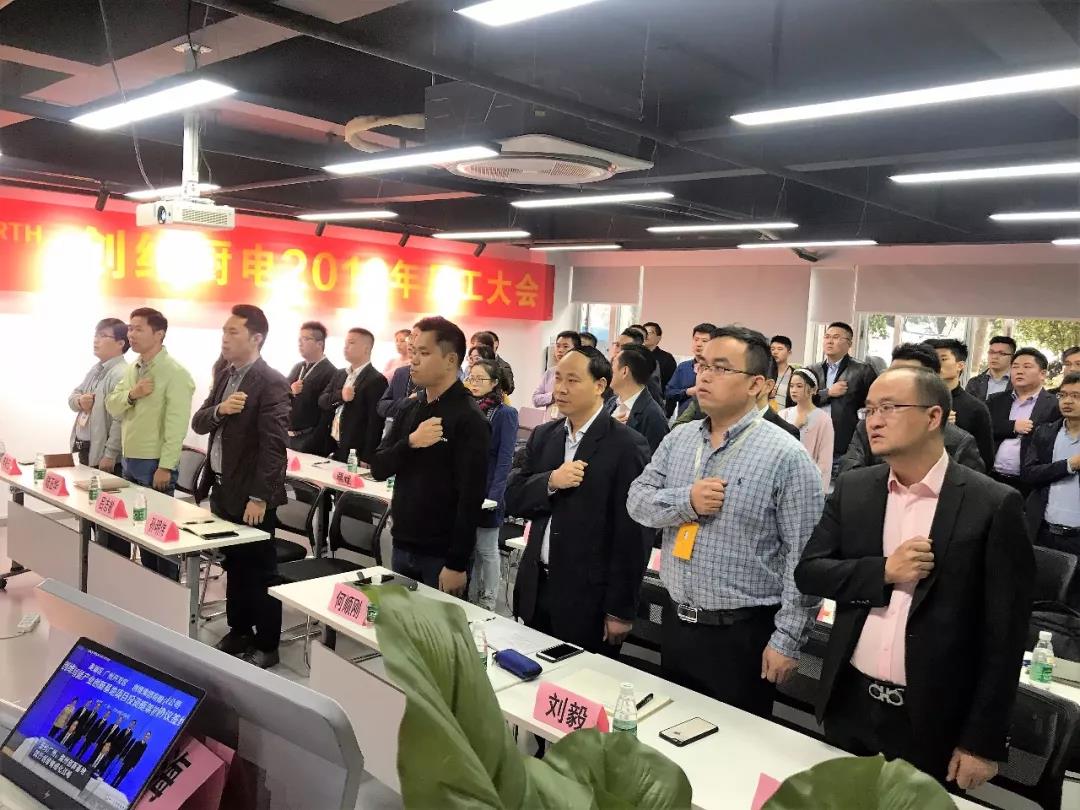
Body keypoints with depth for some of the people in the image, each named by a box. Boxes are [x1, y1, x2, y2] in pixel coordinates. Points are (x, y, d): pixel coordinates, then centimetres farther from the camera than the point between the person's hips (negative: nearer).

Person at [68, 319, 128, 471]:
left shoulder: (121, 374, -19)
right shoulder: (95, 369, 12)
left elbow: (120, 421, -24)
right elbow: (72, 396, 19)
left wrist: (110, 456, -23)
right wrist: (79, 401, -6)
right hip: (83, 447, 9)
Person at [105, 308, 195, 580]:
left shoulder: (174, 373, -13)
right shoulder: (132, 369, 11)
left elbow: (176, 424, -17)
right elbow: (112, 406, 9)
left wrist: (165, 467, -20)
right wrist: (131, 394, -12)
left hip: (155, 463, -7)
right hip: (129, 460, 8)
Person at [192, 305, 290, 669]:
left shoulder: (271, 383, -16)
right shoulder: (226, 376, 11)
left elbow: (273, 445, -20)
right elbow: (198, 423, 10)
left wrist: (259, 497, -21)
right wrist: (218, 410, -12)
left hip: (250, 495, -8)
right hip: (222, 489, 8)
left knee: (259, 571, 4)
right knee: (234, 566, 19)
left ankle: (266, 646, 16)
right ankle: (238, 631, 33)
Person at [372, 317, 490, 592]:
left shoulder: (469, 420, -13)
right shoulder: (409, 410, 8)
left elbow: (471, 498, -16)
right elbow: (378, 469, 3)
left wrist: (457, 564, -18)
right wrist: (409, 442, -16)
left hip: (441, 554, -6)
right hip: (402, 546, 6)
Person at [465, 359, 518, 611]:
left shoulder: (505, 414, -8)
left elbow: (504, 458, -13)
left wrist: (494, 496, -21)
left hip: (486, 492, -5)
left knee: (486, 549, 4)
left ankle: (488, 604, 15)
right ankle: (470, 598, 24)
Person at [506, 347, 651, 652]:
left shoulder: (627, 446, -12)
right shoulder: (543, 436, 7)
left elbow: (632, 535, -12)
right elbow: (513, 500, 5)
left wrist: (621, 610, -12)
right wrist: (550, 482, -15)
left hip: (587, 597, -5)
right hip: (535, 587, 5)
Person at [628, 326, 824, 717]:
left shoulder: (787, 456, -15)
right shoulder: (679, 438, 4)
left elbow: (804, 560, -14)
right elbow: (637, 501, 0)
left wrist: (787, 640, -14)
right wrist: (686, 501, -18)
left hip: (742, 635, -5)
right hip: (675, 621, 6)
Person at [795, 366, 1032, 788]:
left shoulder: (993, 505, -11)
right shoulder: (852, 489, 1)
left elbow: (1004, 635, -9)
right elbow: (809, 572, 0)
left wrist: (984, 741, -9)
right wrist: (884, 572, -17)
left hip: (932, 720, -3)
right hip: (850, 703, 4)